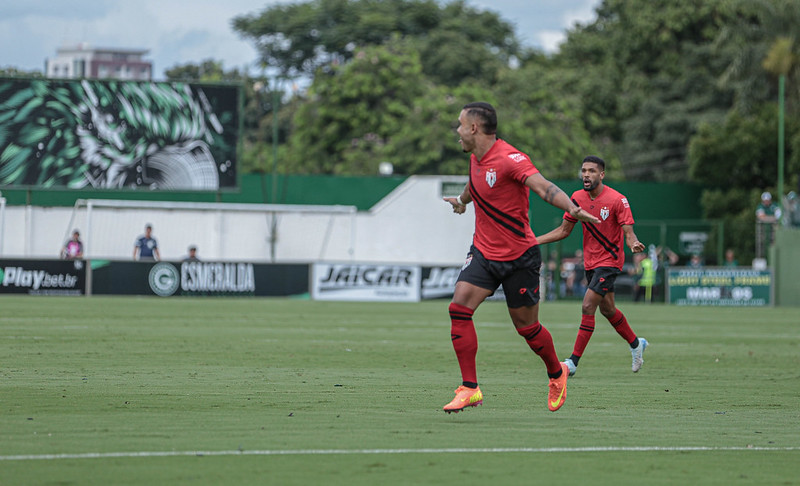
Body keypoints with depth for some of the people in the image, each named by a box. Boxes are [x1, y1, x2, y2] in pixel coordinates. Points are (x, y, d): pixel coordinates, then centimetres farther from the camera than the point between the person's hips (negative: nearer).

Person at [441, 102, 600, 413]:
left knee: (526, 326, 4)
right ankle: (469, 388, -12)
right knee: (459, 306, -15)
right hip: (484, 253, 6)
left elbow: (542, 186, -33)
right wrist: (462, 200, 52)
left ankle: (557, 374, 33)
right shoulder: (476, 159, 6)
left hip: (519, 257, -6)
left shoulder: (509, 158, -19)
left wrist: (572, 208, -50)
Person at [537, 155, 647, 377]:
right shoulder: (578, 197, 0)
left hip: (609, 261, -7)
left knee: (587, 307, -16)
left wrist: (634, 243, -42)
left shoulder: (617, 200, -17)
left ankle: (573, 362, -14)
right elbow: (564, 230, 9)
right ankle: (635, 344, 42)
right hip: (590, 263, 7)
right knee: (607, 310, 18)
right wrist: (533, 241, 0)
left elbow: (629, 233, -18)